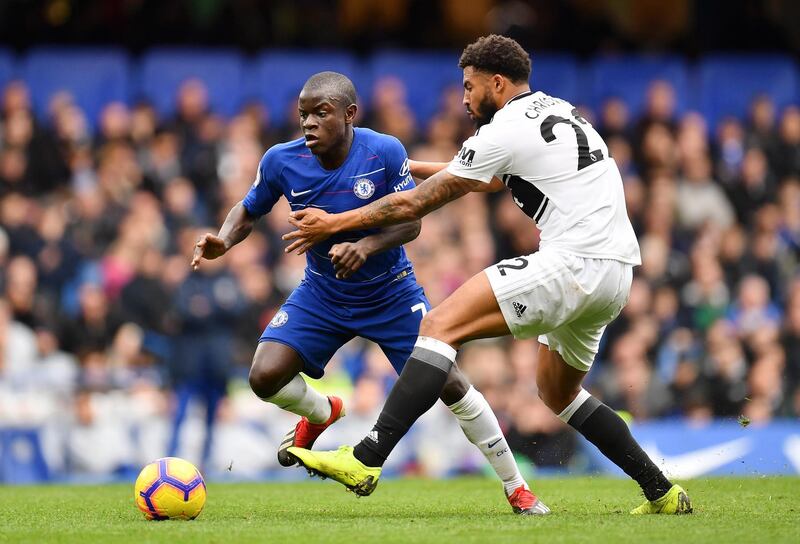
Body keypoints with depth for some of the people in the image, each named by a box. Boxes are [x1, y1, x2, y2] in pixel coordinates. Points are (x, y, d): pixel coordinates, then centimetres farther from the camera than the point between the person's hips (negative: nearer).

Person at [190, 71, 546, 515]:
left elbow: (410, 222, -18)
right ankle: (321, 413, 22)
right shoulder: (281, 161, -16)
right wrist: (222, 242, -22)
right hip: (321, 293, 2)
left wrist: (367, 246, -37)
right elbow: (247, 212, 0)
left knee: (449, 383, -9)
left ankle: (516, 488, 10)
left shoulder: (385, 152, -23)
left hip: (391, 292, -2)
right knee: (265, 377, -17)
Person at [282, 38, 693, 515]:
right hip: (618, 273, 9)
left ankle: (366, 459, -24)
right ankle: (663, 493, 24)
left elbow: (417, 204, 0)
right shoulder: (559, 111, 22)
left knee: (442, 325, -13)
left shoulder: (505, 131, -4)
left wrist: (334, 224, 9)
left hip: (575, 262, -9)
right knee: (558, 393, 26)